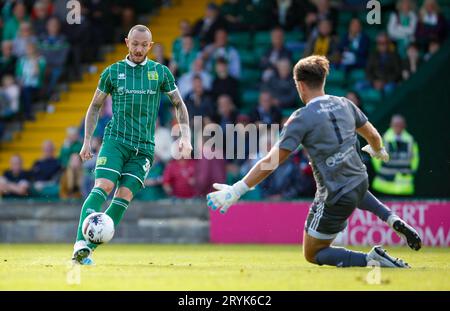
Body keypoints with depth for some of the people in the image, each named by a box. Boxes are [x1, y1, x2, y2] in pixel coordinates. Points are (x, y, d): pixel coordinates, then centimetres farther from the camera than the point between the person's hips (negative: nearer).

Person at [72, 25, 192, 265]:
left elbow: (179, 104, 16)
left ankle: (89, 249, -8)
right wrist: (87, 141, 9)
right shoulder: (113, 72, 6)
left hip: (143, 147, 2)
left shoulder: (161, 72, 8)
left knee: (124, 196, -10)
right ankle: (81, 244, -29)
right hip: (115, 139, -1)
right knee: (104, 186, -21)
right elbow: (95, 106, 15)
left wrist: (185, 137, 4)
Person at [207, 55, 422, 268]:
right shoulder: (344, 105, 0)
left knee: (312, 254, 11)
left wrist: (236, 190, -18)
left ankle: (370, 259, -10)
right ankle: (394, 221, 22)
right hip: (360, 182, 7)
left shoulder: (302, 118, -17)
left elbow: (272, 161, -20)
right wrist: (379, 151, 39)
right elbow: (373, 136, 14)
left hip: (335, 198, -7)